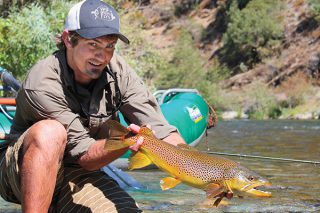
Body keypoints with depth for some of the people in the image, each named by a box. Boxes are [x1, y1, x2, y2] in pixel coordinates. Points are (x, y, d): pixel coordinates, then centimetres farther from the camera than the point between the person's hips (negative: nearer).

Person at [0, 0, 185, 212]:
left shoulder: (117, 71, -10)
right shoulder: (42, 84, -24)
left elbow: (160, 130, -15)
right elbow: (85, 156, -24)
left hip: (78, 177, 5)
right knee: (49, 131, -35)